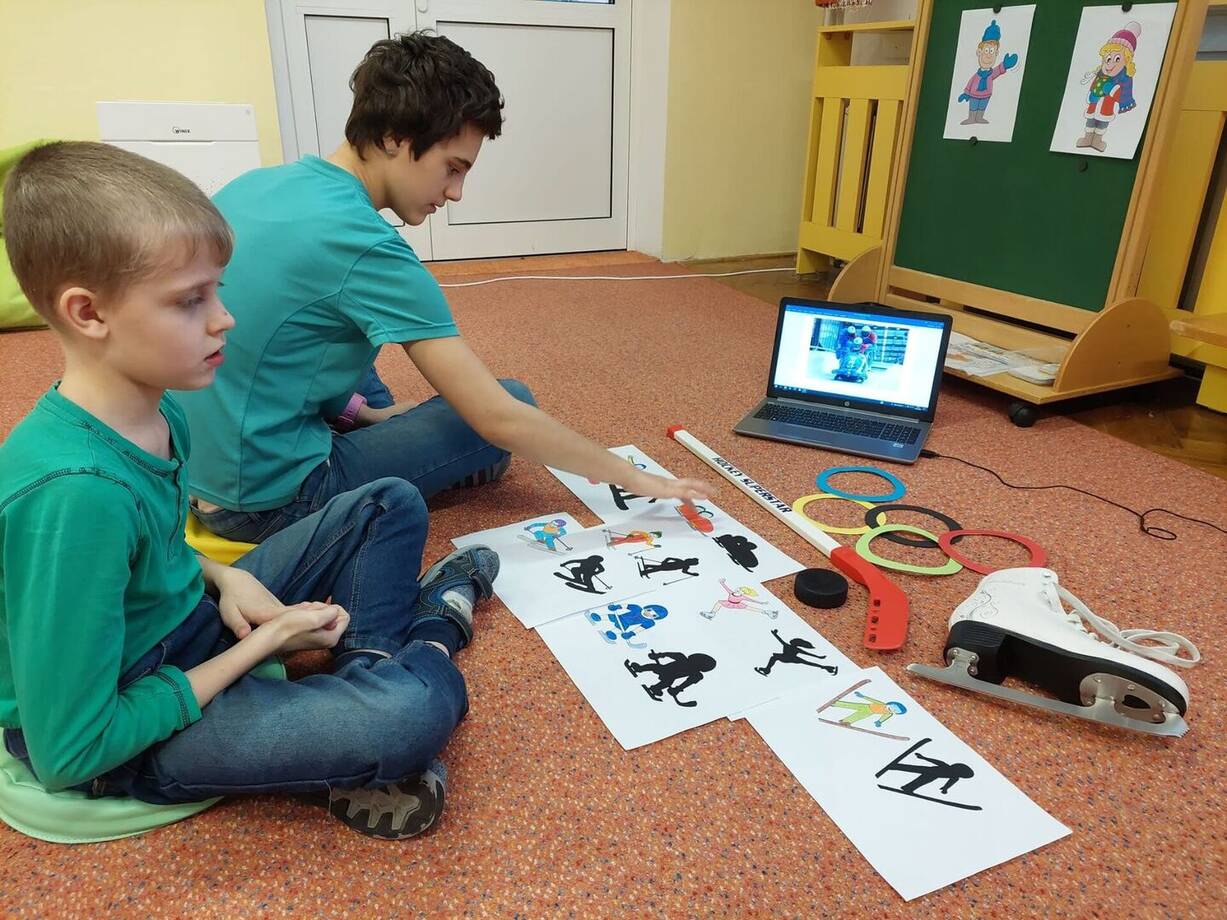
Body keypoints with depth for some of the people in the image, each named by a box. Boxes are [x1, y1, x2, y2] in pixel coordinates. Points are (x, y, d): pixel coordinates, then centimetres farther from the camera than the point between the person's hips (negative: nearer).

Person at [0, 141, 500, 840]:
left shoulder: (155, 412, -7)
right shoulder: (75, 490, -33)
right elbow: (69, 752, -27)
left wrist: (221, 577, -7)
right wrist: (263, 646, -20)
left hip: (187, 624, 9)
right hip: (114, 745, -8)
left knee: (390, 506, 11)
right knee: (419, 707, -30)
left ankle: (366, 677, -5)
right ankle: (429, 637, 5)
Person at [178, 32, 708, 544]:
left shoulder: (252, 186, 2)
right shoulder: (363, 246, -23)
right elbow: (501, 419, -22)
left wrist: (358, 409, 7)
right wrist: (633, 478, -11)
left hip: (196, 467, 8)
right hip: (268, 499, -8)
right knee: (514, 401, -3)